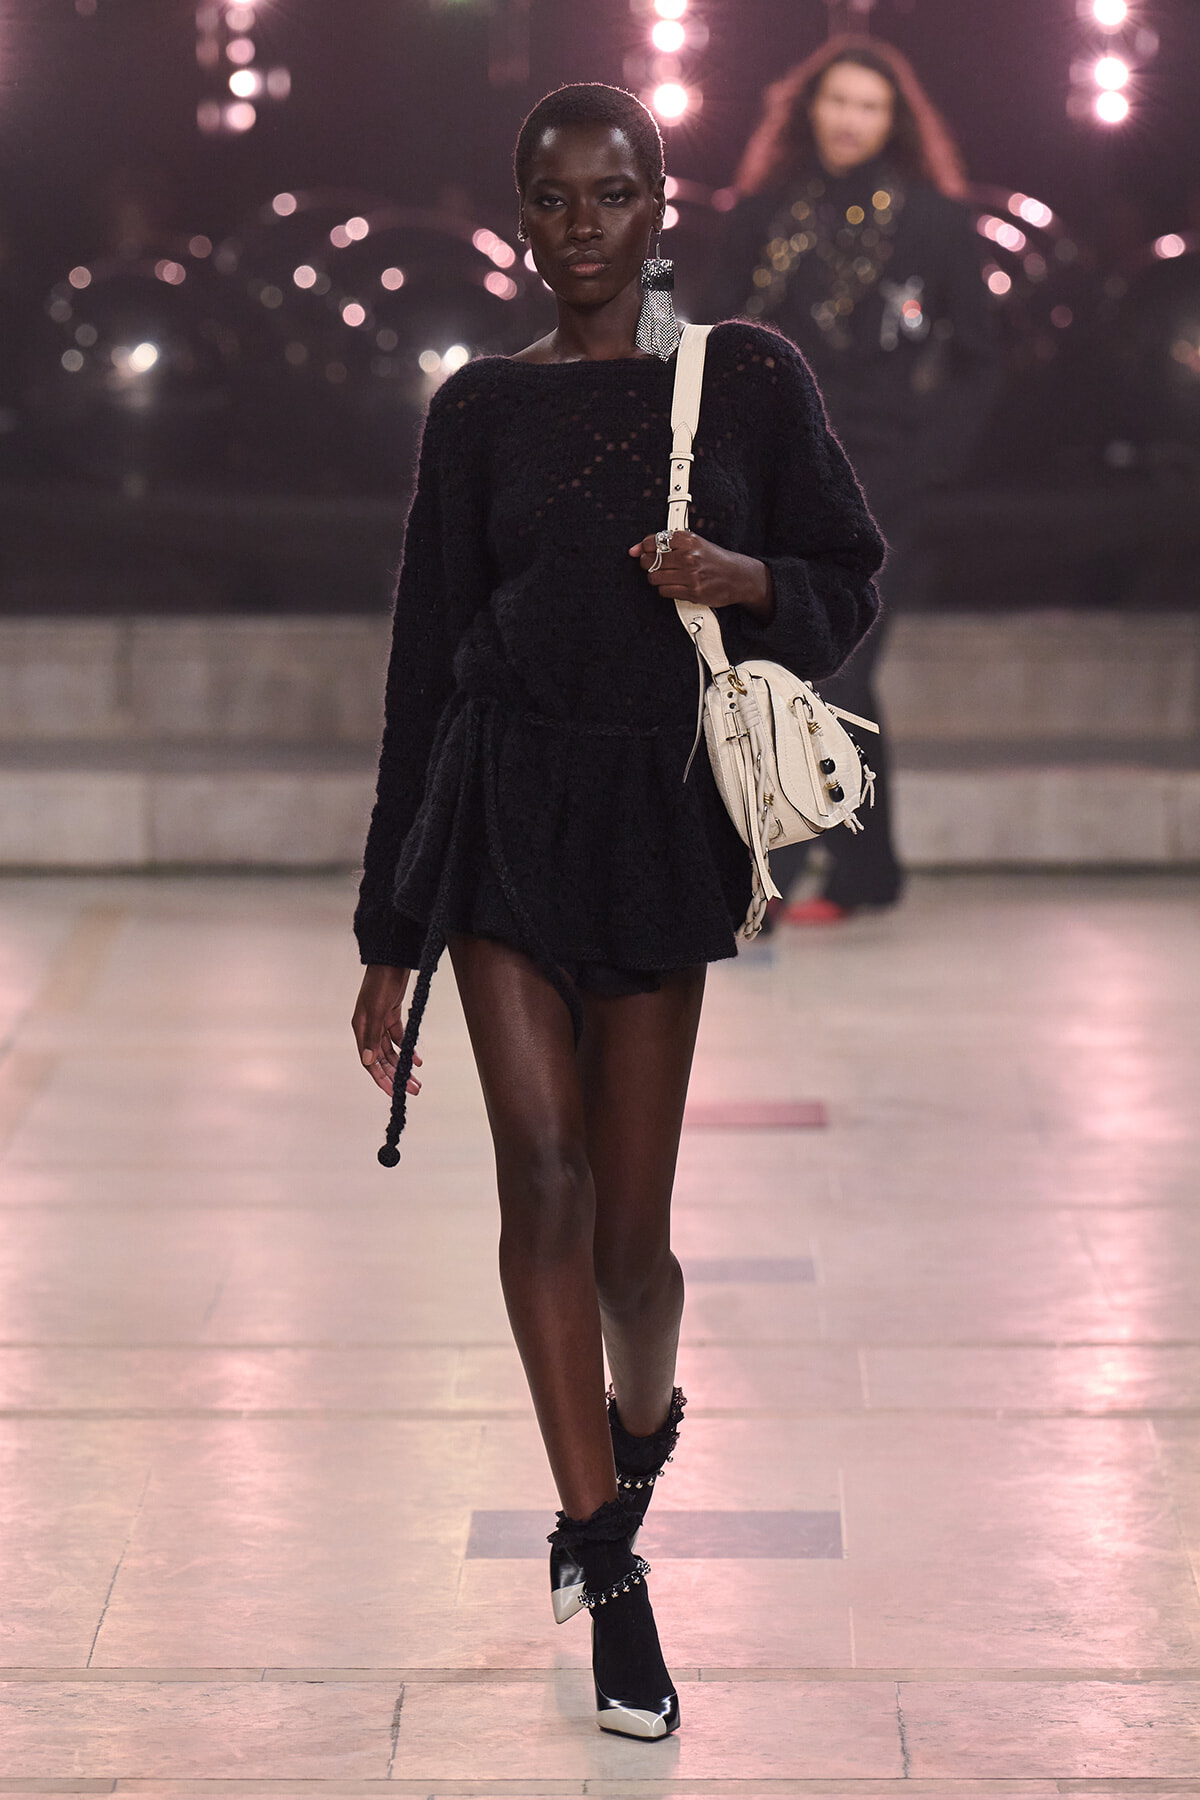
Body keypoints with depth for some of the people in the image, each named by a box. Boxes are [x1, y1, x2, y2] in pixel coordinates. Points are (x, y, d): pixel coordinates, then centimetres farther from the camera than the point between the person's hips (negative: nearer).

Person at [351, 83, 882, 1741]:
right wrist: (392, 940, 5)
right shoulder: (483, 408, 5)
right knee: (546, 1169, -12)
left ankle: (642, 1416, 40)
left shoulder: (748, 379, 3)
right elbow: (427, 661, 6)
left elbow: (848, 578, 10)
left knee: (628, 1219, 5)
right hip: (503, 808, 0)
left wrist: (747, 580, -15)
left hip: (662, 813, 0)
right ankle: (610, 1564, -5)